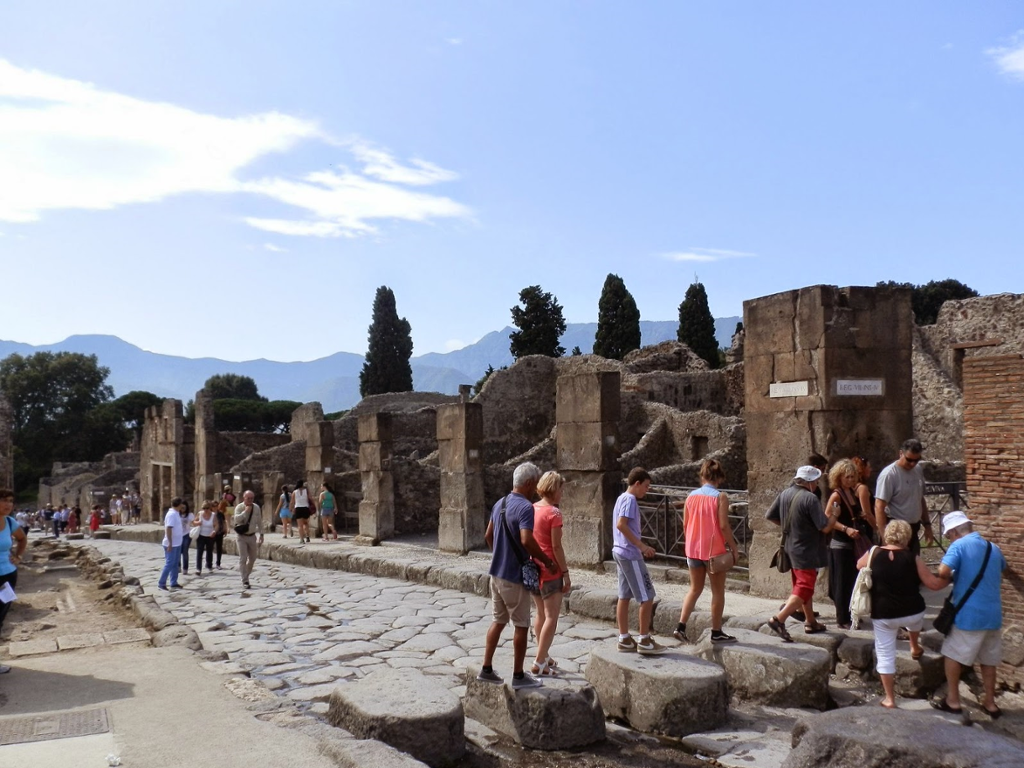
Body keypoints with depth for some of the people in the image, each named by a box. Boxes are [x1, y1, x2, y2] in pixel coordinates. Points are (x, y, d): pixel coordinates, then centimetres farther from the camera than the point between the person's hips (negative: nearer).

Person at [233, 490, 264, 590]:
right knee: (243, 558, -8)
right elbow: (236, 519, -27)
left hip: (252, 536, 4)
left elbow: (259, 522, 8)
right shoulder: (239, 507, -11)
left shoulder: (257, 508, 0)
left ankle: (246, 575, 33)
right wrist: (245, 511, -29)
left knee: (252, 558, 12)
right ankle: (245, 581, -3)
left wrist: (261, 534, 7)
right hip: (241, 537, -4)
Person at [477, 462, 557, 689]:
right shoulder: (525, 507, -19)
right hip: (514, 576, -8)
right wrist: (547, 561, -19)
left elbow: (488, 535, 17)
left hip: (497, 573, 8)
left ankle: (486, 669, 20)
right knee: (521, 626, 5)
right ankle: (518, 676, 13)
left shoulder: (499, 504, 8)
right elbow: (527, 540, -30)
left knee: (497, 621, 17)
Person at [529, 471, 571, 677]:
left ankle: (544, 657, 26)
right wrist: (565, 573, -10)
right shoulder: (553, 513, -15)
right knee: (551, 617, 0)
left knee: (541, 614, 18)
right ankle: (539, 663, 0)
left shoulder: (531, 509, 6)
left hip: (533, 567, 8)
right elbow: (556, 547, -16)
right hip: (550, 569, -8)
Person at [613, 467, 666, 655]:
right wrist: (642, 546, -23)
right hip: (630, 554, -10)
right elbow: (621, 524, -25)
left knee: (624, 596, 11)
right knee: (647, 596, -3)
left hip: (620, 552, 10)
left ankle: (624, 639, 16)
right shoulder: (630, 500, -14)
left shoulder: (621, 498, 15)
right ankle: (644, 641, 2)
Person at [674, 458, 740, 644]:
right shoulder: (720, 497, -11)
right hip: (714, 550, -4)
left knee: (695, 589, 16)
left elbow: (685, 525, 5)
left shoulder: (691, 496, 2)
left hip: (693, 550, 5)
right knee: (718, 591, 9)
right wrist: (734, 548, -6)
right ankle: (716, 632, 16)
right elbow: (724, 525, -15)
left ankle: (681, 627, 7)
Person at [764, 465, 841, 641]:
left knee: (804, 586, 20)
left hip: (791, 547, 9)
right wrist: (833, 515, -2)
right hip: (806, 552, -8)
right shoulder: (810, 499, -21)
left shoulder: (785, 494, 1)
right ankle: (779, 619, -14)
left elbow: (770, 516, 9)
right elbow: (825, 527, -20)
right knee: (804, 589, -4)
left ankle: (811, 622, 31)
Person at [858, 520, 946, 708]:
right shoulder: (913, 558, -10)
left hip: (883, 615, -1)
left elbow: (859, 566, 15)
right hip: (912, 613, 1)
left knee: (885, 656, 11)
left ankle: (889, 699, 16)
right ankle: (915, 648, 55)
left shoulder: (873, 554, -7)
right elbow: (934, 583, -4)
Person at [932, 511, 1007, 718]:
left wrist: (953, 577, -4)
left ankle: (953, 701, 13)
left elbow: (943, 572, -25)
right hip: (993, 614, 6)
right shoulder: (994, 548, 9)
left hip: (968, 615, -6)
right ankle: (990, 702, 25)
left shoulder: (959, 546, -12)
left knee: (953, 655, 9)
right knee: (989, 659, 18)